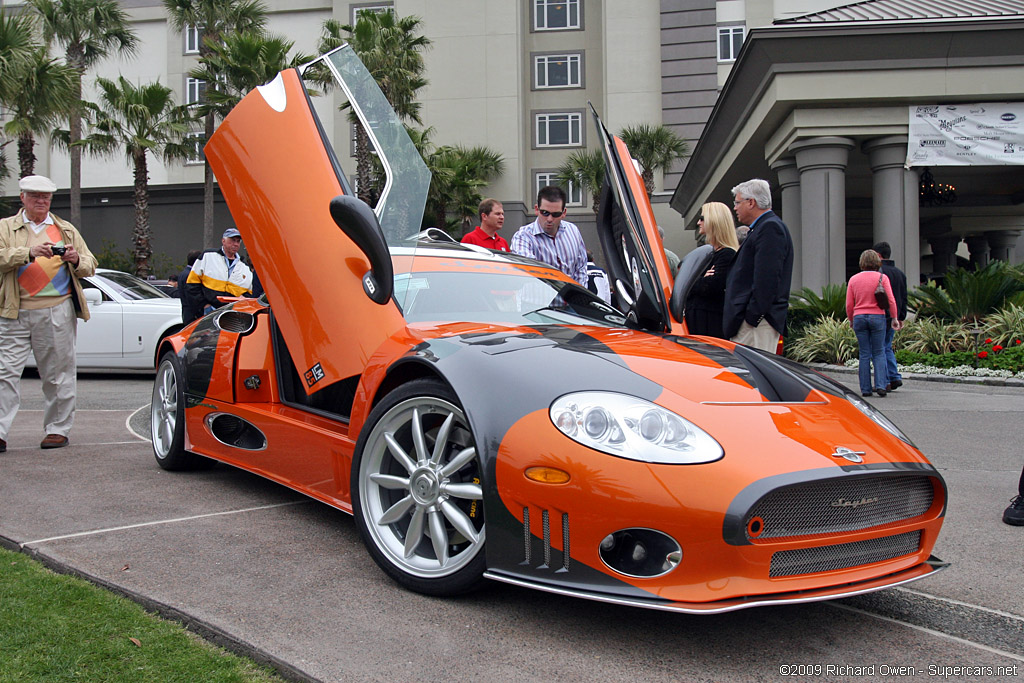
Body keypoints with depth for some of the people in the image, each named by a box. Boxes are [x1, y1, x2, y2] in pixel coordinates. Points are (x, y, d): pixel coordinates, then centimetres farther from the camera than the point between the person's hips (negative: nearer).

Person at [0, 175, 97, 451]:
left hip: (57, 311, 1)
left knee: (58, 374, 3)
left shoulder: (66, 230, 17)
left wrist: (77, 259, -6)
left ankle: (58, 429, 12)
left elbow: (90, 265, 16)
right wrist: (29, 252, -21)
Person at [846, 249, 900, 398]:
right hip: (877, 317, -1)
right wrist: (894, 318, 6)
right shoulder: (882, 278, -2)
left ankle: (865, 389, 3)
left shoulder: (854, 279, 4)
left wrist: (851, 320, 18)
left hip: (859, 318, 2)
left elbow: (849, 305, 5)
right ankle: (880, 385, -7)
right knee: (878, 353, 6)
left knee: (864, 354, 5)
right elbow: (891, 301, -5)